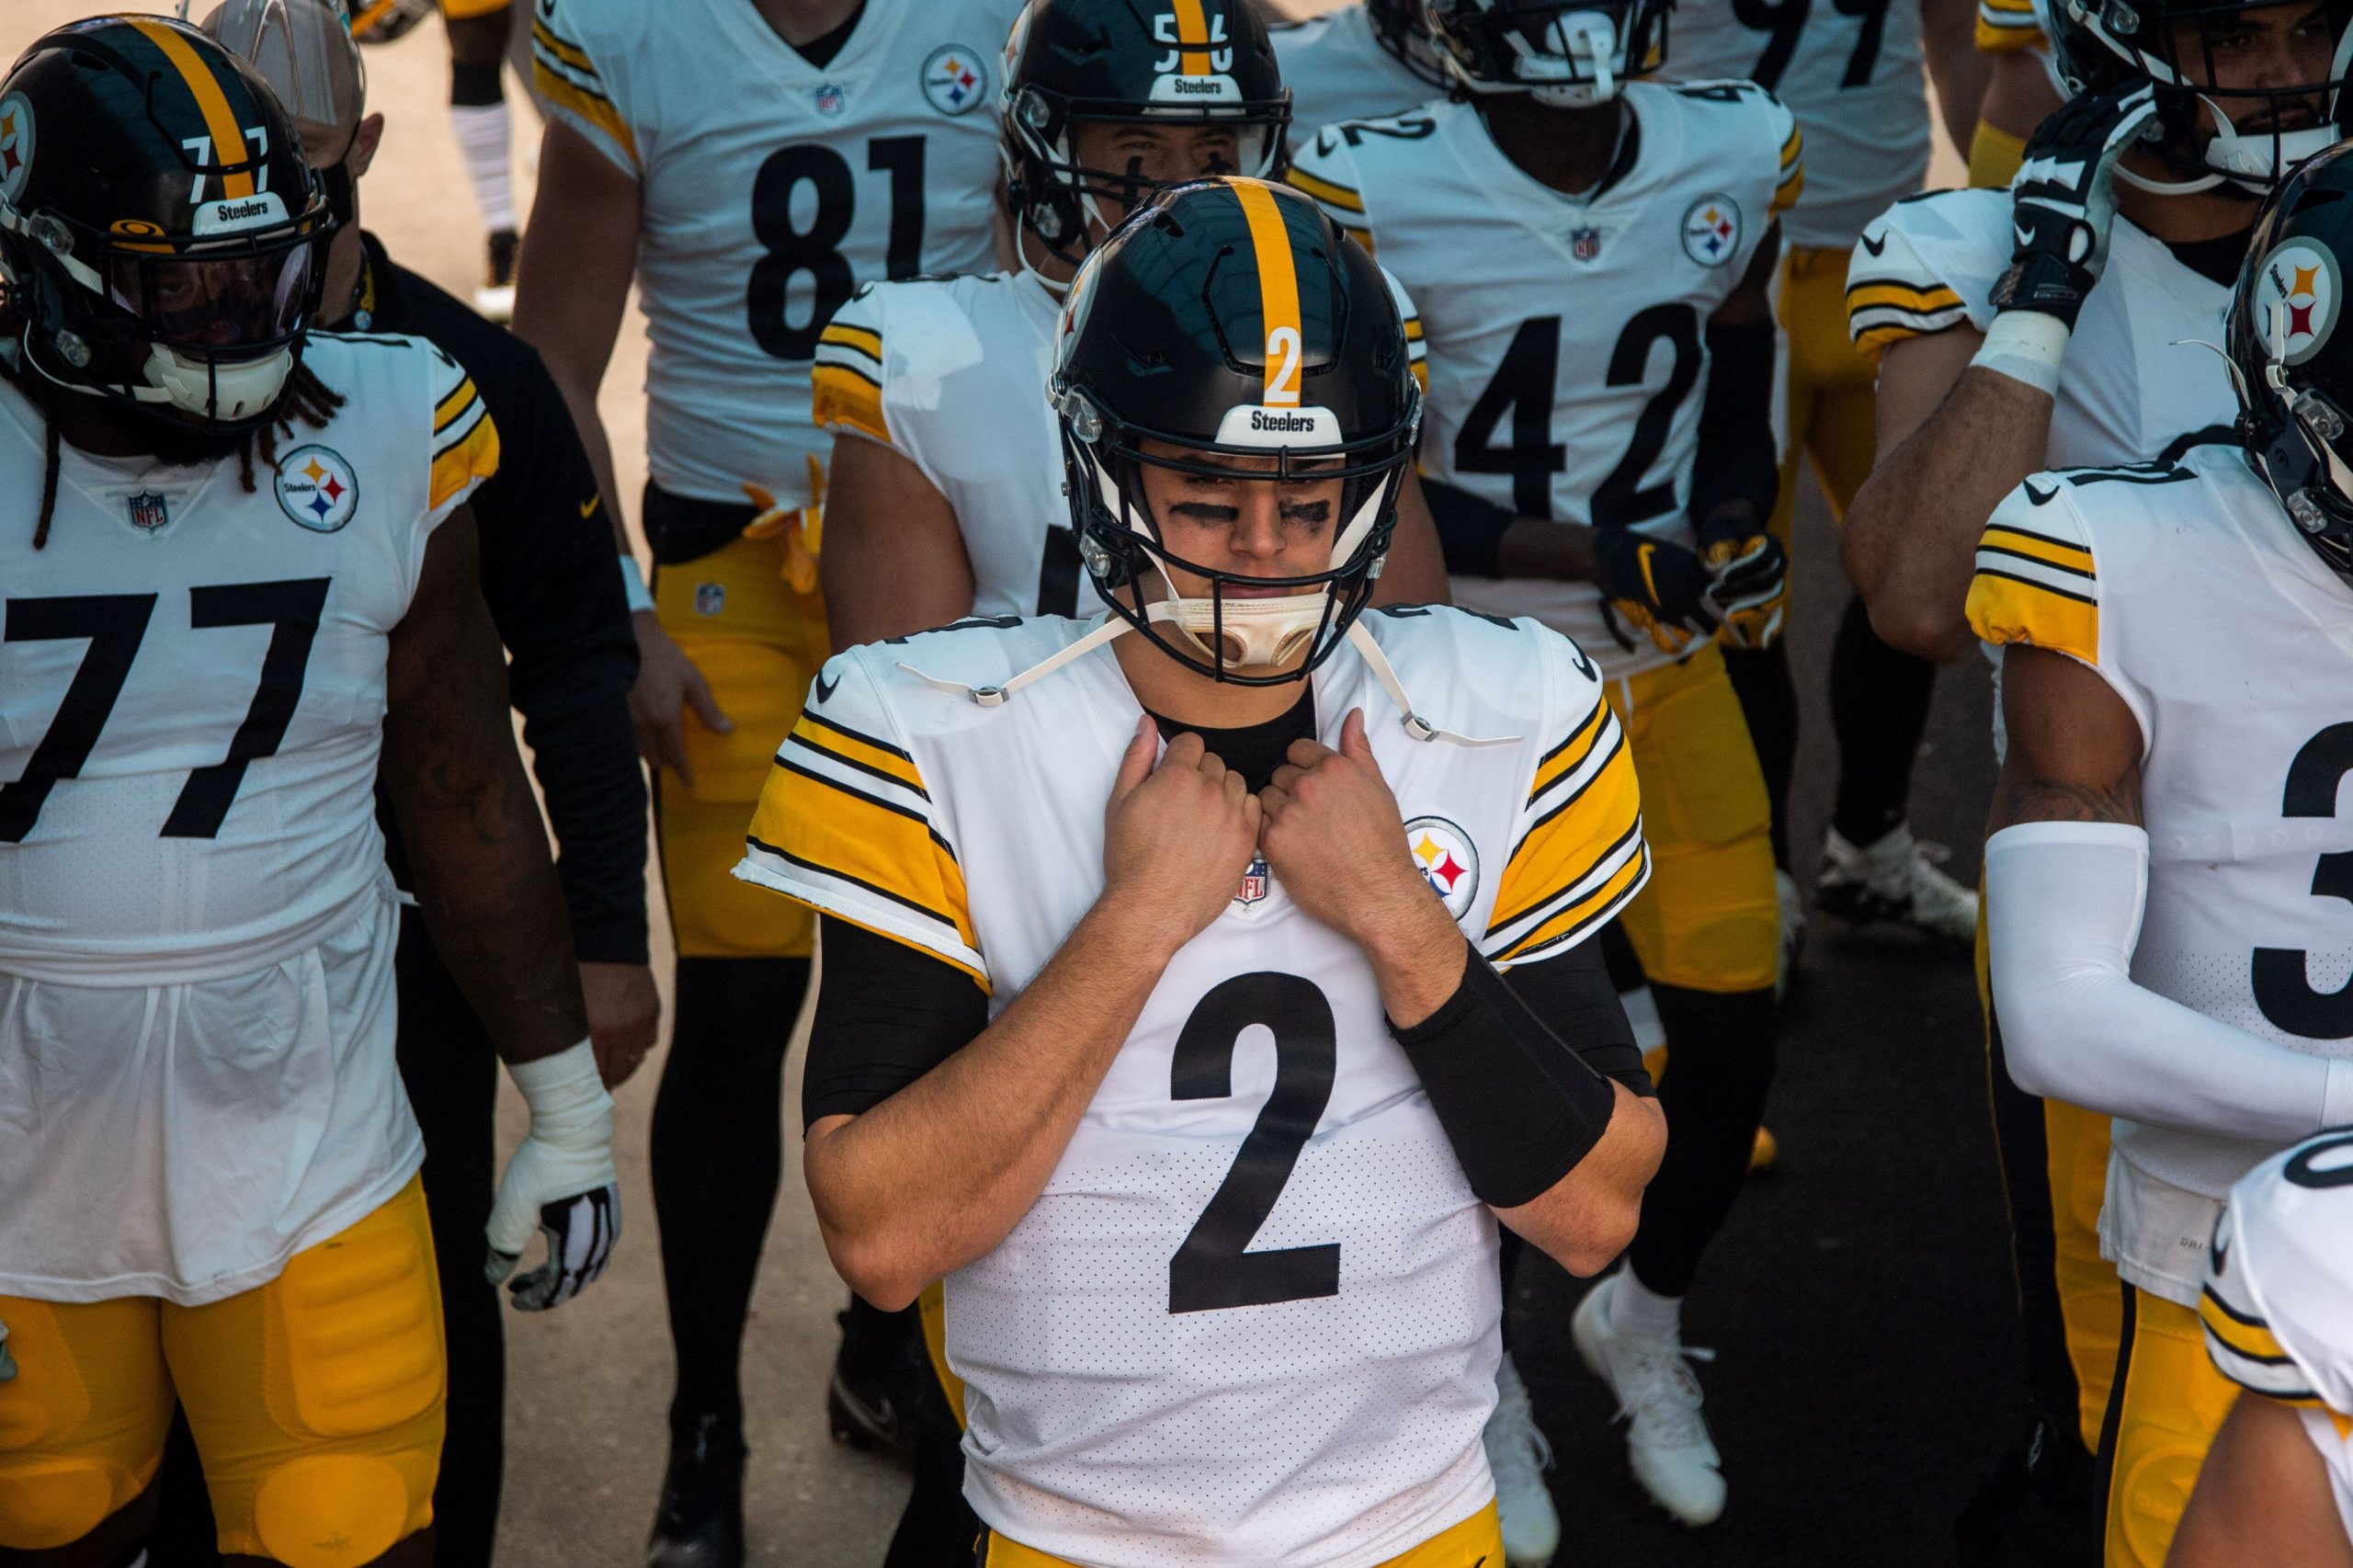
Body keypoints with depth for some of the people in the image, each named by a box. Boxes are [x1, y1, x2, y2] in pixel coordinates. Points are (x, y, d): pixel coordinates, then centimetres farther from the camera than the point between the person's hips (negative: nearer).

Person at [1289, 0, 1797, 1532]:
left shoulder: (1744, 155, -4)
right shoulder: (1376, 193, -17)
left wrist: (1730, 535, -9)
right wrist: (1601, 557, -22)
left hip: (1669, 674, 4)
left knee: (1732, 1028, 6)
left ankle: (1645, 1319, 36)